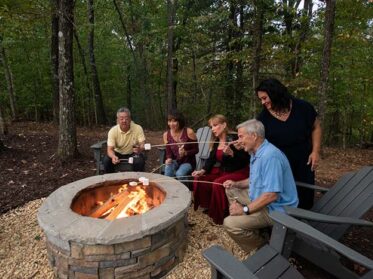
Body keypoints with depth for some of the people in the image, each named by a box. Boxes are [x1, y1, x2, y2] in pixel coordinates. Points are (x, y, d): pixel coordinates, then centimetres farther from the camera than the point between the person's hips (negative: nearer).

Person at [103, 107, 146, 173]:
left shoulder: (138, 128, -17)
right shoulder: (113, 131, -16)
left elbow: (142, 145, -18)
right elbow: (110, 149, -19)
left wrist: (139, 149, -44)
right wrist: (113, 156, -44)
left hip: (133, 154, -1)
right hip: (118, 154, 1)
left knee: (140, 161, -31)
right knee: (106, 160, -25)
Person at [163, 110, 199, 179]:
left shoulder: (189, 132, -14)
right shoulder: (166, 135, -3)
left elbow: (196, 150, -7)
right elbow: (168, 153, 4)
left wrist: (185, 153, -24)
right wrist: (169, 159, -18)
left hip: (188, 162, -2)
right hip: (175, 161, 3)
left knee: (179, 174, -30)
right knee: (168, 168, -30)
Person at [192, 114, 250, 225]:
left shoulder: (234, 139, -17)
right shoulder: (216, 141, 6)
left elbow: (246, 159, -21)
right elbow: (211, 159, 5)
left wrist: (231, 153, -35)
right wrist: (203, 170, -11)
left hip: (239, 172, -8)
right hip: (222, 171, 8)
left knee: (218, 183, -30)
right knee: (200, 180, -7)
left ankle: (222, 215, -8)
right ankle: (208, 206, 12)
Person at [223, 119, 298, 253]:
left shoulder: (270, 156, -27)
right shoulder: (256, 153, 6)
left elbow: (271, 195, -32)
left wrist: (245, 209, -22)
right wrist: (236, 184, 4)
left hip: (275, 209, -10)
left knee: (229, 223, -21)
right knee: (231, 191, 19)